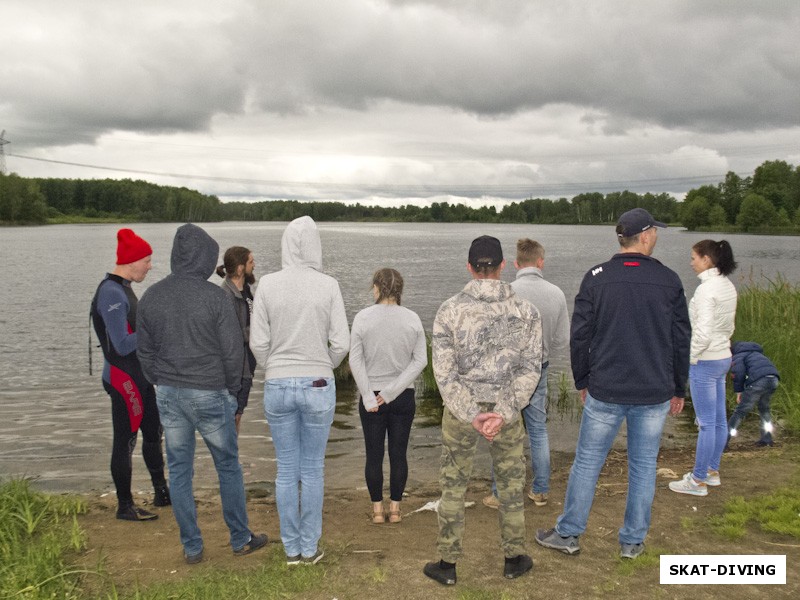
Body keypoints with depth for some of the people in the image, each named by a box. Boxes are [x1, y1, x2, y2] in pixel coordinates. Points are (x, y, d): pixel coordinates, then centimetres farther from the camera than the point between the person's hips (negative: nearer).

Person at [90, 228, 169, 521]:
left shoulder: (123, 288, 11)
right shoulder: (111, 293, -20)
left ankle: (161, 493, 30)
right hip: (122, 379, -10)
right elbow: (122, 345, -25)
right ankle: (125, 506, 14)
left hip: (140, 376, 10)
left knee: (153, 433, 17)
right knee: (125, 441, 1)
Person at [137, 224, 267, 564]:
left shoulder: (151, 296, 1)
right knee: (228, 466, 12)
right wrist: (232, 389, 4)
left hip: (168, 395, 4)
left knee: (179, 471, 12)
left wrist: (162, 385, 16)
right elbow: (233, 350, -11)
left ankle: (191, 548, 20)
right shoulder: (214, 296, -14)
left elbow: (144, 351, 7)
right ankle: (241, 539, 23)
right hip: (209, 394, -4)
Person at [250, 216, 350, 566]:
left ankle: (291, 548, 24)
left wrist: (275, 372, 12)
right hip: (318, 386, -1)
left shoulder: (267, 284, -6)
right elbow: (341, 343, -8)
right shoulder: (328, 285, -8)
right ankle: (310, 548, 23)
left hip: (277, 387, 1)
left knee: (286, 470, 13)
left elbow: (258, 343, -4)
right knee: (313, 470, 13)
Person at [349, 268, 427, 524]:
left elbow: (355, 361, -10)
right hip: (404, 397, 1)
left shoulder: (363, 318, -9)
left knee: (374, 455, 10)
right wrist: (392, 391, -7)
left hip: (371, 397, -1)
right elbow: (420, 360, -6)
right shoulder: (412, 319, -4)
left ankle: (377, 509, 18)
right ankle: (395, 508, 19)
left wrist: (369, 396, -7)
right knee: (398, 454, 11)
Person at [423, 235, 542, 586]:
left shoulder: (449, 310, -11)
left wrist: (471, 415, -12)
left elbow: (444, 373, -14)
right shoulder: (525, 310, -7)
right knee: (511, 485, 19)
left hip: (460, 411, -1)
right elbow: (530, 369, -10)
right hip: (507, 411, 1)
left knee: (453, 487, 14)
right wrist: (503, 412, -14)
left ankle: (447, 566, 24)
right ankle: (514, 559, 32)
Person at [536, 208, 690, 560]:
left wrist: (582, 381, 10)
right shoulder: (668, 280, -2)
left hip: (605, 391, -1)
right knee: (643, 466, 12)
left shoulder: (596, 278, -5)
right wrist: (678, 389, 14)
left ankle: (568, 534, 20)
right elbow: (682, 340, 3)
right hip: (655, 393, 1)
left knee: (587, 462, 9)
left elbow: (579, 336, -3)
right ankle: (633, 541, 22)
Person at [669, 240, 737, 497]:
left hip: (705, 362, -9)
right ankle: (712, 471, 29)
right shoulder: (728, 286, 7)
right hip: (723, 358, 9)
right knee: (719, 420, 16)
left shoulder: (706, 289, -21)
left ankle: (698, 481, 9)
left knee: (706, 423, -1)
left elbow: (703, 332, -26)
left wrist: (687, 358, -14)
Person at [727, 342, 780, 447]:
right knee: (764, 408, 31)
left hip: (758, 381, -7)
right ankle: (767, 438, 32)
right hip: (774, 380, 7)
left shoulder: (737, 357, 14)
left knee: (740, 411, -2)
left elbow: (739, 372, -5)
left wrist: (738, 391, 3)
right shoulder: (755, 354, 38)